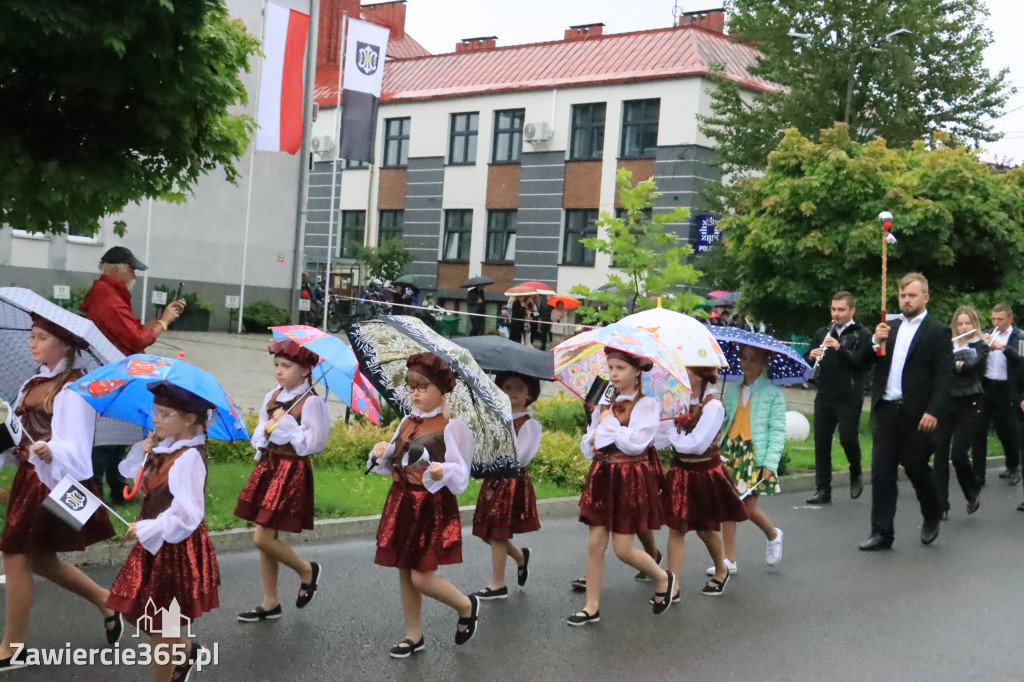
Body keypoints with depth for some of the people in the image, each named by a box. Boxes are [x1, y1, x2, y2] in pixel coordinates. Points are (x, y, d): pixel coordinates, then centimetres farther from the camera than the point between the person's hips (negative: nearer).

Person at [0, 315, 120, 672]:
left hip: (55, 480, -9)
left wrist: (50, 451, -42)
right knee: (39, 558, 16)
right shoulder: (32, 384, 10)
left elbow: (73, 445, -23)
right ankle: (106, 602, 32)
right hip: (30, 476, 9)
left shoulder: (74, 388, -16)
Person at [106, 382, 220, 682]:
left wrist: (145, 529, -23)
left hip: (175, 547, -9)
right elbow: (130, 472, 11)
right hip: (157, 544, 9)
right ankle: (187, 652, 40)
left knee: (159, 625, 6)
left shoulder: (189, 458, -24)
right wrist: (144, 452, -6)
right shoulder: (167, 448, 2)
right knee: (153, 617, 19)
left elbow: (186, 515, -28)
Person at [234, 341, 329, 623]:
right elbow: (258, 435, 12)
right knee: (266, 537, 10)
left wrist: (284, 424, -15)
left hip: (293, 471, -7)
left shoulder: (311, 402, -13)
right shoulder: (273, 397, 8)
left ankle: (307, 570, 17)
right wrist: (266, 430, -9)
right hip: (268, 467, 7)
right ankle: (270, 603, 22)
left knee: (263, 538, -9)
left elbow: (313, 443, -18)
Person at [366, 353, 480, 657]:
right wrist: (382, 454, -5)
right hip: (402, 503, 7)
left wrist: (444, 472, -32)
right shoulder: (407, 422, 9)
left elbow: (461, 474, -12)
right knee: (404, 573, 11)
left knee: (421, 577, -8)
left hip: (432, 507, -7)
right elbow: (393, 465, 15)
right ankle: (414, 636, 26)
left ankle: (467, 606, 20)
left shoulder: (451, 427, -11)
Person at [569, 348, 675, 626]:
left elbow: (634, 443, -20)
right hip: (602, 476, 6)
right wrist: (594, 437, -10)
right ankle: (592, 607, 12)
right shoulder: (604, 404, 10)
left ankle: (663, 578, 24)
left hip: (631, 479, -6)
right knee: (595, 544, 3)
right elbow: (587, 446, 12)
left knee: (622, 548, -3)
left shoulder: (647, 405, -7)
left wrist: (608, 424, -9)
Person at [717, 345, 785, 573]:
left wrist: (771, 462, -14)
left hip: (756, 455, -5)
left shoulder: (774, 393, -2)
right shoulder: (731, 389, 12)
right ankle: (729, 560, 11)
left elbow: (778, 431, -6)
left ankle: (773, 534, 27)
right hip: (730, 451, 5)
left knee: (748, 507, -6)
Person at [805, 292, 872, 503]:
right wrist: (812, 357, -10)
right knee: (821, 442, 2)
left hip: (849, 399, -4)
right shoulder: (823, 333, 14)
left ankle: (855, 475, 23)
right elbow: (807, 362, 13)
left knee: (848, 439, -7)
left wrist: (840, 348, -24)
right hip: (824, 397, 4)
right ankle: (823, 490, 9)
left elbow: (864, 362, -15)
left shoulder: (862, 335, -1)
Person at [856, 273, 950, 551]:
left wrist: (934, 411, -19)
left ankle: (932, 517, 32)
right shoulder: (889, 328, 14)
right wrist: (875, 341, -10)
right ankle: (881, 532, 7)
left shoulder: (938, 332, -2)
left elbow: (944, 376, -9)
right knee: (881, 473, 2)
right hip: (885, 410, 5)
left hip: (917, 414, -5)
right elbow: (863, 361, 10)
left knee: (917, 469, 6)